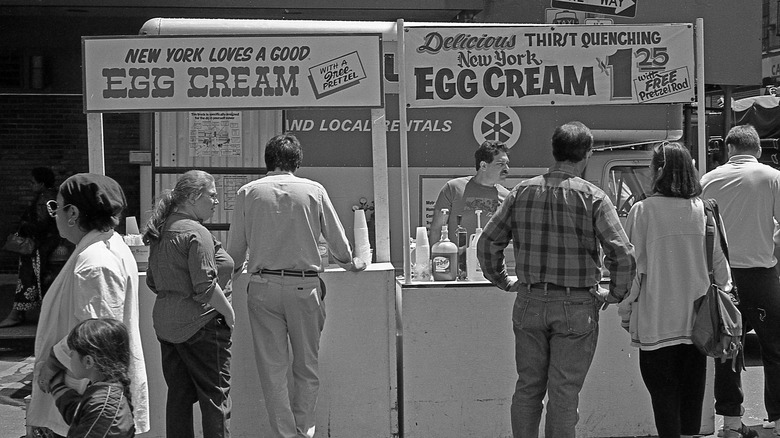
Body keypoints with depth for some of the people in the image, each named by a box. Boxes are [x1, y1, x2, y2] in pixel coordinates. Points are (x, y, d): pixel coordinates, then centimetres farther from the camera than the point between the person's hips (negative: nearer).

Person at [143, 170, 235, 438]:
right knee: (215, 396, 1)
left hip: (165, 323, 8)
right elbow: (206, 287, -20)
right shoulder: (196, 234, -17)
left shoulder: (162, 231, 10)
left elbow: (153, 282, 17)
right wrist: (229, 313, -8)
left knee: (178, 395, 13)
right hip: (200, 325, -8)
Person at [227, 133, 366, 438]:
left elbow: (235, 249, 6)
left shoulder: (248, 193, 2)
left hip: (263, 285, 0)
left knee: (272, 368, 5)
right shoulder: (313, 190, 1)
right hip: (304, 284, 0)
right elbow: (337, 241, 8)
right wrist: (350, 263, 29)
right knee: (306, 367, 12)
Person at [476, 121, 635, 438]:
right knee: (564, 393, 3)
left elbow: (487, 243, 5)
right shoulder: (592, 198, -8)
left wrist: (504, 281, 16)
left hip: (528, 303, 3)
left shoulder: (521, 192, 2)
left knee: (527, 388, 13)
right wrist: (614, 294, 1)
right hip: (576, 305, -3)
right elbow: (623, 255, -14)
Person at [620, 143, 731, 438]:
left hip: (658, 321, -4)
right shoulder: (704, 210, 0)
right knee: (693, 386, 13)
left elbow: (634, 266, -9)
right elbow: (719, 261, 6)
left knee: (663, 390, 3)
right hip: (697, 319, 4)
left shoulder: (643, 210, -11)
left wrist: (626, 309, 1)